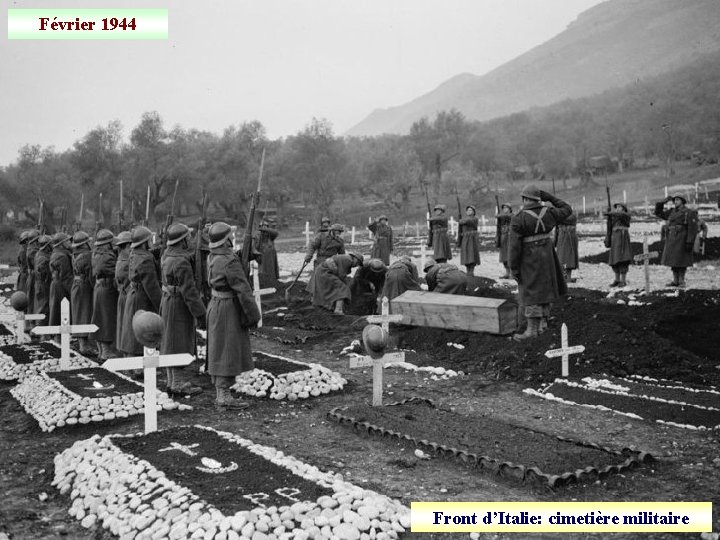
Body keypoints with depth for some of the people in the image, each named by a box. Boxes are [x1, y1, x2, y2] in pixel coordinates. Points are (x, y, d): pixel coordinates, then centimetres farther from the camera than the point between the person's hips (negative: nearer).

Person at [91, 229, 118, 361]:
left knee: (99, 320, 14)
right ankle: (107, 351, 2)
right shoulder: (108, 257, -19)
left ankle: (101, 349, 23)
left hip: (98, 289, 9)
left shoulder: (96, 254, 8)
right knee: (107, 319, -3)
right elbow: (116, 272, -20)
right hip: (107, 290, -9)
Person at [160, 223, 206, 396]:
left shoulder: (167, 254, 5)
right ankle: (180, 383, 5)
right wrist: (200, 315, -20)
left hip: (168, 302, 10)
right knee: (179, 345, -2)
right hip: (178, 306, -10)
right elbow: (189, 292, -25)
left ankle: (173, 381, 24)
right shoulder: (181, 262, -24)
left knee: (171, 343, 15)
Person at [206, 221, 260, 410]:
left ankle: (220, 394, 22)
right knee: (228, 352, -3)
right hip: (229, 310, -9)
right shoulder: (230, 261, -22)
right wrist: (253, 315, -13)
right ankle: (224, 396, 2)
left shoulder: (212, 257, 5)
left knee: (218, 352, 14)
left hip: (215, 306, 9)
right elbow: (243, 290, -20)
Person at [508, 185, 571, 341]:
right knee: (544, 288, 18)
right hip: (547, 257, 5)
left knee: (531, 292, -2)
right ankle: (543, 322, 22)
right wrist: (550, 198, 15)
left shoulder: (518, 219, -16)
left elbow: (514, 246, -18)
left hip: (528, 260, -5)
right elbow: (567, 210, 17)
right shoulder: (548, 213, -3)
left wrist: (514, 268, -11)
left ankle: (532, 329, -5)